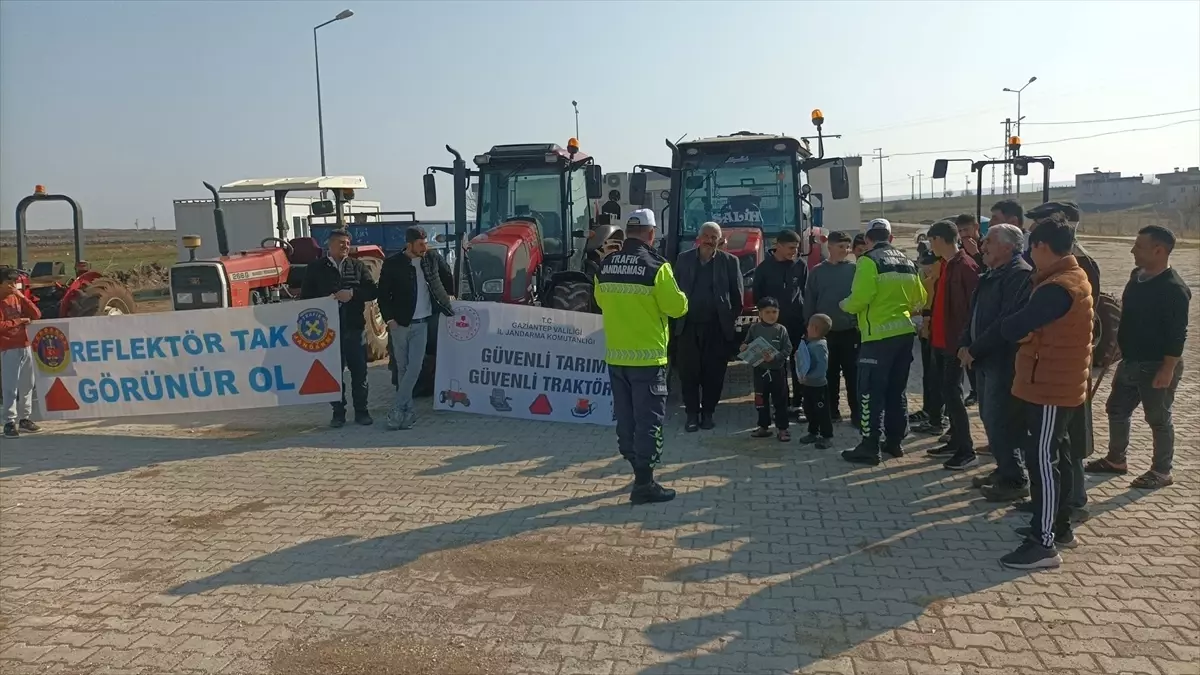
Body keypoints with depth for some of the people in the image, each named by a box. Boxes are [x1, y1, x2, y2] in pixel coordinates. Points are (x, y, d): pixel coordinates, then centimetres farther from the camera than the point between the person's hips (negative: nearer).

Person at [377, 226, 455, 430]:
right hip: (400, 323, -1)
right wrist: (389, 319, -9)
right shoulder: (392, 264, -6)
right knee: (402, 369, 6)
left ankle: (397, 410, -3)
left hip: (421, 323, 1)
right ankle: (408, 410, 15)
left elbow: (448, 277, 20)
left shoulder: (433, 258, 1)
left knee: (414, 368, -7)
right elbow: (383, 294, -2)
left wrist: (449, 296, 18)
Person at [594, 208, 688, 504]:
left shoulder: (605, 266, 2)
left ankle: (639, 469, 28)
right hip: (647, 357, -6)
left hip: (615, 356, 6)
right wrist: (680, 299, 10)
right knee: (648, 420, 0)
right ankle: (644, 484, 2)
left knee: (625, 418, 15)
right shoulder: (656, 265, -14)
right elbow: (677, 306, -11)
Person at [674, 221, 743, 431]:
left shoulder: (730, 261, 3)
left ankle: (708, 412, 17)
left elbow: (737, 295, 5)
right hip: (688, 326, 1)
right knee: (688, 371, 1)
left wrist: (732, 321, 1)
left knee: (713, 372, 5)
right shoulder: (684, 259, 7)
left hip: (717, 327, -1)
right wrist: (677, 316, 3)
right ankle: (692, 413, 11)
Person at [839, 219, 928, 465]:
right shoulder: (906, 261, 12)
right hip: (904, 332, 8)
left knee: (871, 392, -3)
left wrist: (845, 305, 1)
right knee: (896, 391, 15)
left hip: (879, 335, -7)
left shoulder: (869, 261, -10)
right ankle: (894, 441, 22)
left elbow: (860, 298, -19)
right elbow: (919, 299, 15)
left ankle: (869, 447, -3)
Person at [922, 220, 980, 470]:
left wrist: (963, 339, -19)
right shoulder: (946, 264, 13)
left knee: (952, 394, -7)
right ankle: (955, 442, 24)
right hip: (940, 340, 10)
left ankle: (966, 450, 1)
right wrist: (930, 321, 15)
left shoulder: (965, 266, -16)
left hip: (954, 341, -10)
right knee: (946, 392, 14)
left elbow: (973, 304, -19)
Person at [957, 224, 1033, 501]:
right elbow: (976, 314, 17)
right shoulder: (991, 275, 16)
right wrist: (965, 344, 1)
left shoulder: (1020, 274, -15)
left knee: (1000, 421, -6)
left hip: (1004, 360, -10)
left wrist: (974, 350, -18)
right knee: (990, 418, 15)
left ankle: (1015, 480, 5)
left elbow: (1007, 321, -23)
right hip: (987, 358, 10)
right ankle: (1004, 470, 28)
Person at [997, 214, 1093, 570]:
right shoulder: (1075, 277, 12)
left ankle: (1044, 543, -1)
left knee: (1041, 460, -6)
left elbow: (1013, 329, -23)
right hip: (1061, 383, 10)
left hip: (1049, 386, -10)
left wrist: (1005, 324, -2)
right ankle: (1059, 526, 29)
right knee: (1054, 457, 18)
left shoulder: (1057, 288, -22)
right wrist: (1021, 325, -3)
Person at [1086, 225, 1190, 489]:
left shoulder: (1174, 288, -20)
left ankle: (1161, 472, 18)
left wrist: (1167, 370, -23)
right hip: (1130, 362, 9)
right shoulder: (1137, 276, 6)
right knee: (1116, 410, 16)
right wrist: (1118, 348, 16)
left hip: (1156, 366, -9)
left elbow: (1177, 334, -21)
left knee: (1158, 419, 4)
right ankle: (1116, 460, 31)